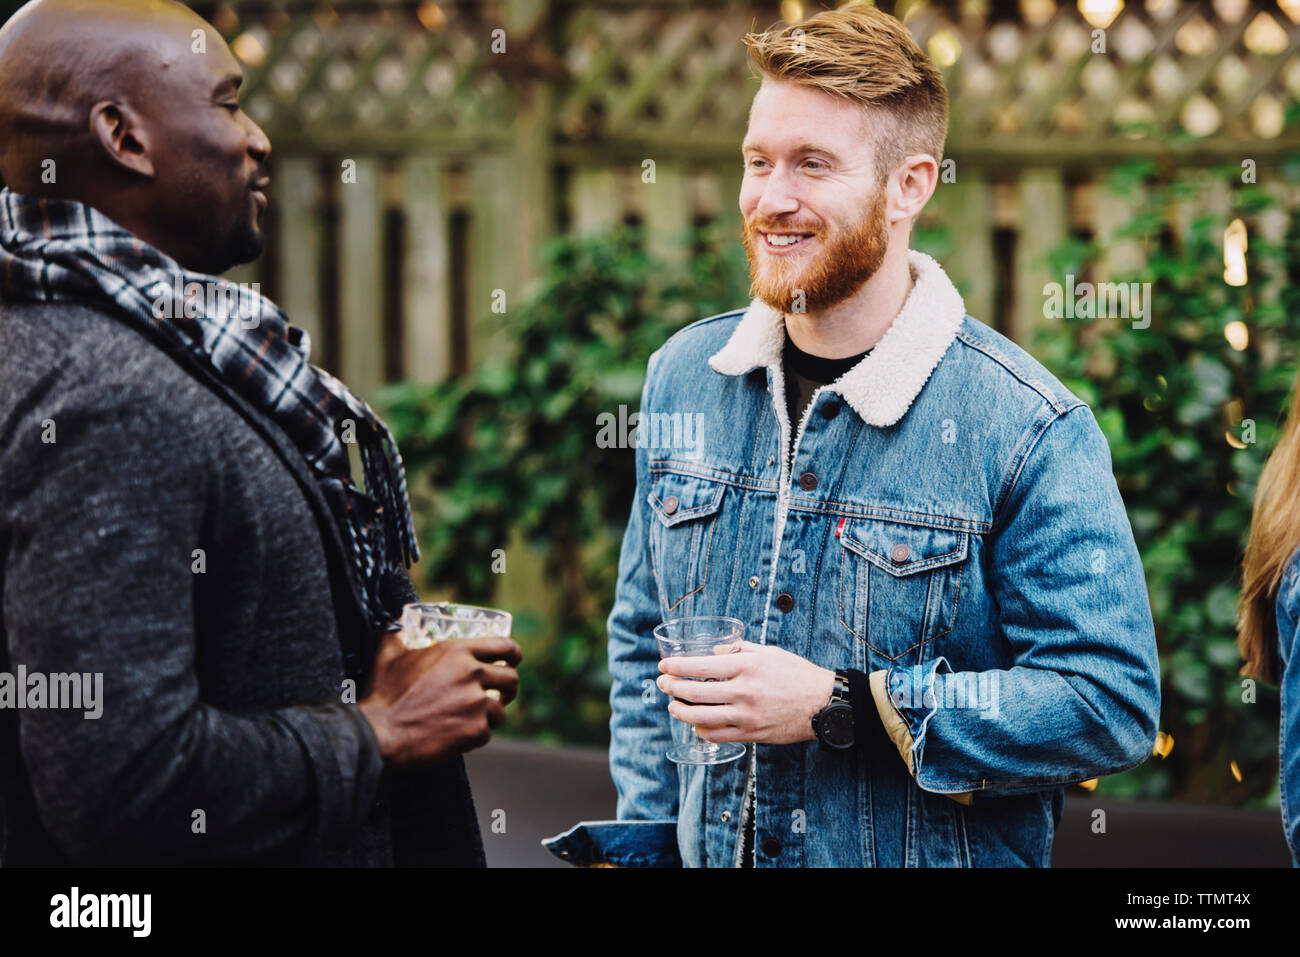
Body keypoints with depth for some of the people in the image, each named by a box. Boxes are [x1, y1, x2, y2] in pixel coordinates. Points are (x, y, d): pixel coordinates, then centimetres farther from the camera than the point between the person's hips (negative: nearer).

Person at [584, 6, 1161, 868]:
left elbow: (1114, 705, -20)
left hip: (934, 861, -4)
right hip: (711, 855, 4)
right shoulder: (684, 377, 1)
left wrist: (844, 709, -24)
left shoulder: (1027, 428, -16)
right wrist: (645, 838, -2)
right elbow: (644, 638, 10)